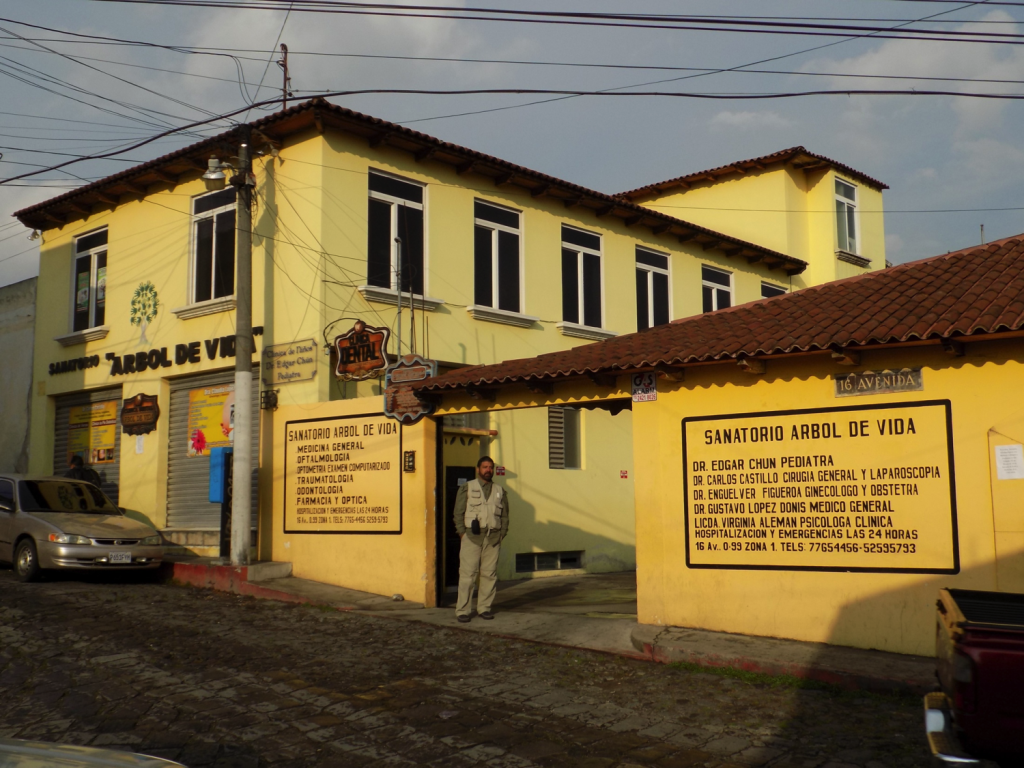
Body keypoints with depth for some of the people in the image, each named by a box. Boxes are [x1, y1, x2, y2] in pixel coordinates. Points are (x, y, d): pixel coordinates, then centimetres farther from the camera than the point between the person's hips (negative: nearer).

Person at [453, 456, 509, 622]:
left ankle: (484, 608, 12)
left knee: (489, 574, 2)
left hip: (493, 538, 3)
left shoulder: (500, 491, 16)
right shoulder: (467, 488, 6)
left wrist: (502, 533, 5)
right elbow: (458, 512, 3)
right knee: (468, 574, -7)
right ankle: (462, 610, -2)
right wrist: (462, 532, -5)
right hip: (472, 536, -3)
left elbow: (505, 515, 16)